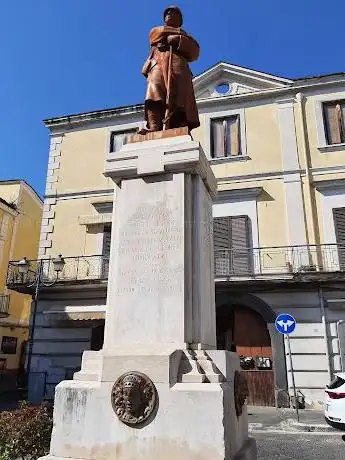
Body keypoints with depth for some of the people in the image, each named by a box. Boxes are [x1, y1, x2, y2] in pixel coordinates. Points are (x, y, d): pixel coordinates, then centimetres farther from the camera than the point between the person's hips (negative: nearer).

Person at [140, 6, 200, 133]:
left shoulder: (184, 36, 34)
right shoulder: (155, 30, 38)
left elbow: (195, 52, 14)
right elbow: (162, 33, 13)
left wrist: (178, 39, 2)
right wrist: (179, 32, 17)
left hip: (176, 61, 0)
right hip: (157, 64, 0)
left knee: (175, 97, -25)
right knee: (154, 95, -28)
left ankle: (173, 130, -42)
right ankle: (154, 128, -46)